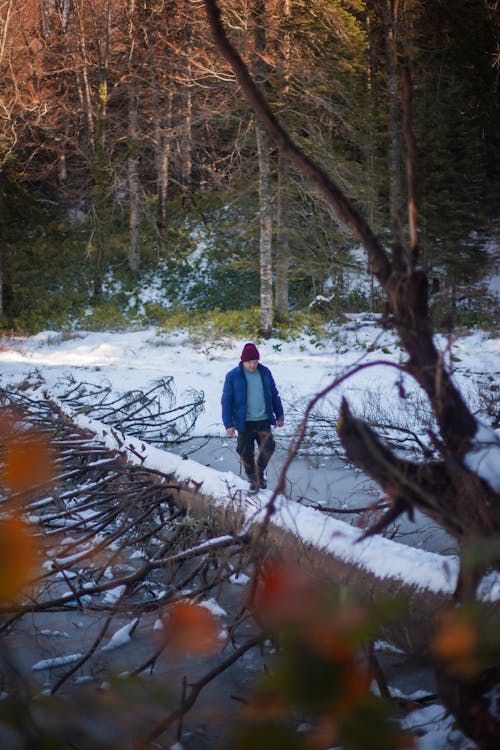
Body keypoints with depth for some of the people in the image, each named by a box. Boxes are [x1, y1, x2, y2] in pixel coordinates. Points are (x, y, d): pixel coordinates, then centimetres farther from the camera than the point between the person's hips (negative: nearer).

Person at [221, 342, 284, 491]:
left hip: (263, 421, 2)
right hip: (244, 423, -2)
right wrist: (228, 424, -10)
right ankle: (253, 479, 24)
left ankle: (260, 472, 12)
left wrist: (279, 415, 16)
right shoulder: (233, 376, -6)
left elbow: (274, 395, 15)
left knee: (268, 447, -12)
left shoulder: (265, 372, 4)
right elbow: (226, 401, -4)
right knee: (246, 452, 3)